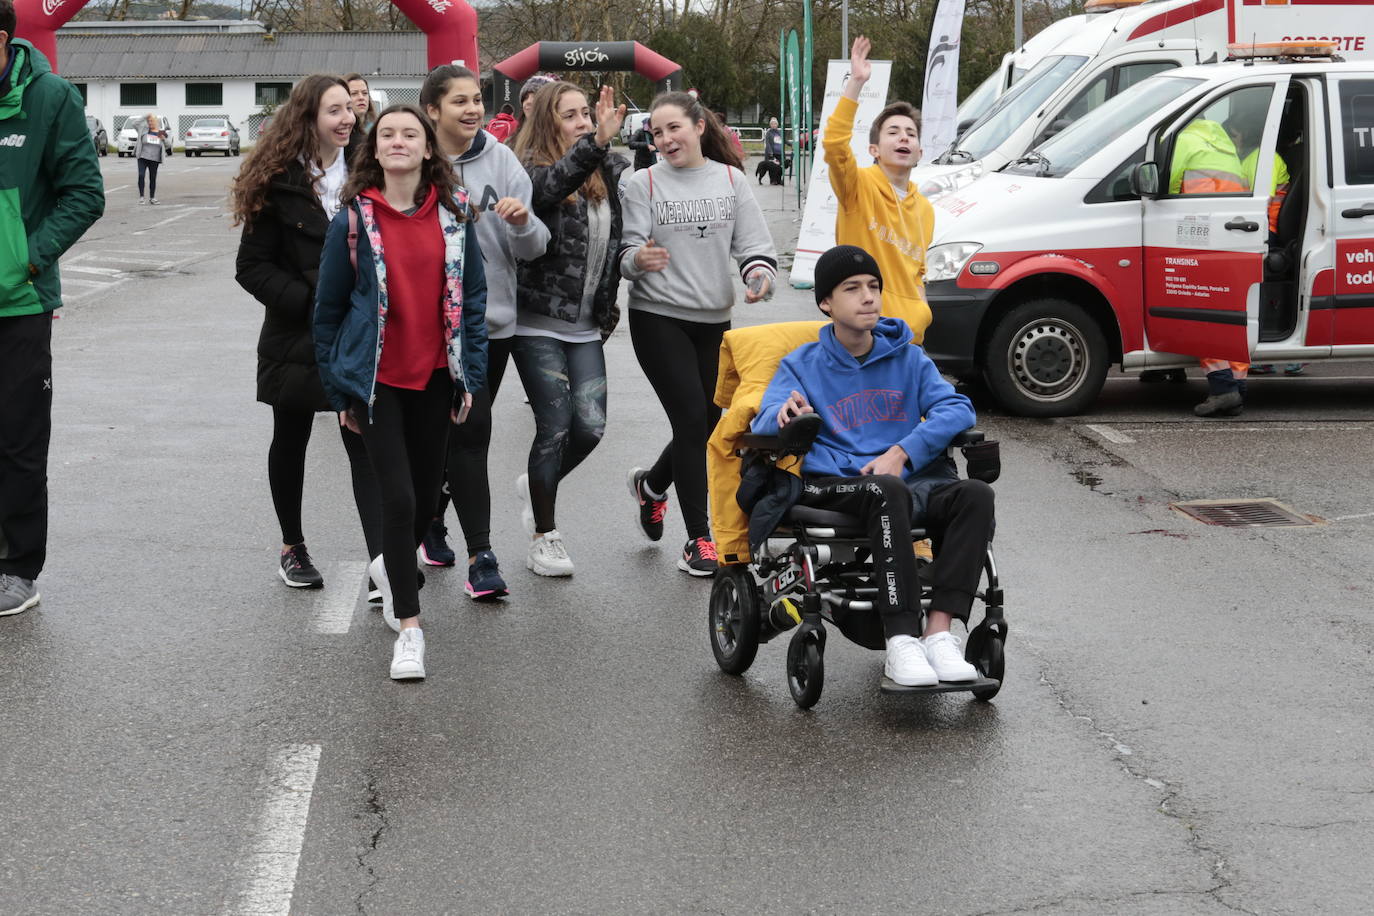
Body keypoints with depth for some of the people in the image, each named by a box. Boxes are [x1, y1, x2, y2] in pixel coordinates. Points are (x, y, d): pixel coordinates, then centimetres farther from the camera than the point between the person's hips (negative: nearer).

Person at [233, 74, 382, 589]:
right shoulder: (278, 182, -5)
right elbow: (253, 266, -7)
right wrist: (311, 303, -17)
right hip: (297, 336, -1)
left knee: (368, 445, -8)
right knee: (291, 441, 14)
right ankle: (292, 547, 32)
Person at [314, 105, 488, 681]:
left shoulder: (453, 213, 2)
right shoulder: (354, 218, -6)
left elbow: (473, 294, 8)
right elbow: (329, 305, 1)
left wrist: (470, 374, 3)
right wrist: (339, 389, 2)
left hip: (435, 376, 3)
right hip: (378, 380, -3)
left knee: (427, 495, 12)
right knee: (398, 497, -10)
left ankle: (391, 566, 44)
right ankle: (409, 628, 0)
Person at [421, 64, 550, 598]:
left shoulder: (501, 160, 3)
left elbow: (532, 249, 1)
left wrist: (522, 222, -18)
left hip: (494, 318, 4)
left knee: (457, 432, 13)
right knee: (471, 432, -9)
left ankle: (431, 521, 32)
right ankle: (480, 556, -4)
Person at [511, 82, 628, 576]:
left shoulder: (611, 171, 7)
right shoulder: (531, 171, -10)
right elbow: (552, 185, -32)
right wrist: (596, 142, -45)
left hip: (586, 327, 5)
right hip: (537, 324, -5)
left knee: (590, 425, -2)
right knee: (556, 425, -4)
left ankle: (537, 485, 29)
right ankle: (543, 537, 11)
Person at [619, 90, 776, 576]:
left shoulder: (731, 180, 5)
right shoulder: (644, 185, -2)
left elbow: (754, 242, 2)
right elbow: (626, 253, -7)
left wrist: (760, 272, -19)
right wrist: (639, 259, -30)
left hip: (715, 320, 4)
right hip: (659, 318, -4)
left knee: (706, 424, 11)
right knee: (692, 421, -11)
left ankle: (651, 485, 42)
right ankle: (698, 538, -4)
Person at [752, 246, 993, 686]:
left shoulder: (907, 358, 18)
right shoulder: (803, 366, 13)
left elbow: (956, 408, 4)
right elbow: (765, 424, -3)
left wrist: (902, 453, -11)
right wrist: (786, 413, -28)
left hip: (914, 478, 3)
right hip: (837, 488, -3)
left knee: (976, 494, -28)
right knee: (888, 492, -38)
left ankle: (939, 631, -34)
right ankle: (901, 642, -43)